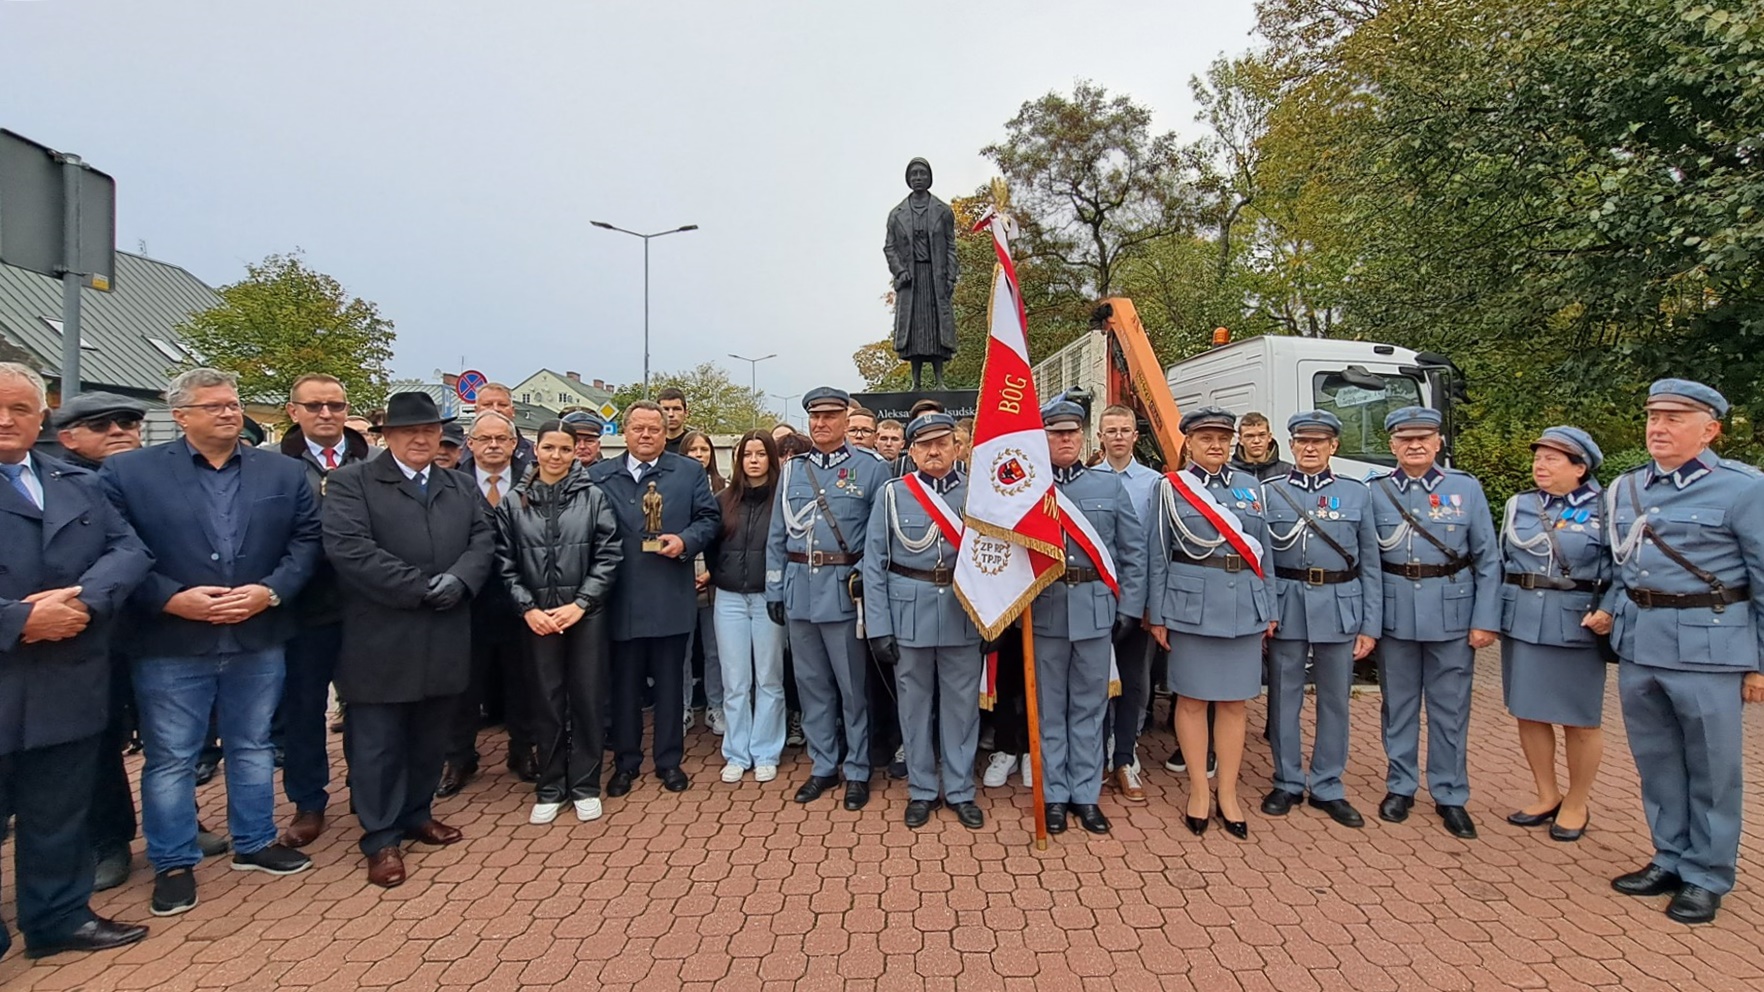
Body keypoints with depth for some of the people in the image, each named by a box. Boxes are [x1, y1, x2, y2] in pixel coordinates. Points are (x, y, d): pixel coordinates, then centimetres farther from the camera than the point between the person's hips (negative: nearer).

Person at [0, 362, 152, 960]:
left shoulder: (80, 485, 10)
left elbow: (130, 551, 0)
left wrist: (82, 598, -17)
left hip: (68, 688, 4)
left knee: (61, 816, 17)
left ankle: (60, 918, 32)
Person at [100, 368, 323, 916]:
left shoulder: (285, 473, 4)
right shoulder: (127, 471, -2)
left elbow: (306, 542, 1)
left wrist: (270, 591, -13)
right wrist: (171, 599, -17)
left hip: (259, 640, 2)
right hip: (169, 644, -2)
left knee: (253, 746, 16)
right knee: (170, 758, 10)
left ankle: (254, 843, 32)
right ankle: (173, 863, 26)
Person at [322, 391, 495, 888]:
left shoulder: (462, 486, 13)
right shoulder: (351, 482, -4)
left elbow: (483, 542, 5)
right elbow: (349, 548, -17)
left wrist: (459, 580, -16)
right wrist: (420, 587, -17)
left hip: (445, 639, 5)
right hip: (381, 641, -5)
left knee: (431, 738, 16)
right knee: (378, 742, 7)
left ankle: (417, 814, 34)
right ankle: (382, 837, 20)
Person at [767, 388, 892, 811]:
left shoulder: (870, 468, -3)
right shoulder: (792, 470, 10)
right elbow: (777, 537, 11)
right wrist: (774, 590, 7)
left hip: (846, 592, -4)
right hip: (800, 591, 5)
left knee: (853, 685, 6)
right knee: (812, 685, 13)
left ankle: (857, 770, 21)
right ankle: (823, 766, 28)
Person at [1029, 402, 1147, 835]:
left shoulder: (1110, 486, 7)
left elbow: (1134, 550, 7)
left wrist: (1130, 607, 2)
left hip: (1096, 611, 2)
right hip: (1044, 612, -1)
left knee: (1089, 706, 11)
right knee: (1049, 707, 9)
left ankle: (1086, 794, 24)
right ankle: (1054, 794, 22)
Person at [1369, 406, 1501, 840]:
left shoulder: (1466, 489, 2)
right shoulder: (1376, 492, 1)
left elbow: (1488, 559, 2)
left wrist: (1486, 620, -4)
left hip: (1451, 614, 0)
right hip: (1395, 614, 0)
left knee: (1449, 709, 8)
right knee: (1399, 705, 11)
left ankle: (1450, 796, 22)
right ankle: (1400, 786, 25)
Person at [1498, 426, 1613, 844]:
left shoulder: (1604, 510, -3)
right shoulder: (1518, 506, 7)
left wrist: (1608, 610, -20)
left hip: (1576, 626, -3)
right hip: (1521, 623, 4)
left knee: (1579, 720, 8)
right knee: (1528, 713, 10)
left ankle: (1577, 805, 25)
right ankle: (1547, 797, 26)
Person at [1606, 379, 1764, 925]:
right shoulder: (1623, 488, 9)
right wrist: (1618, 624, 12)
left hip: (1707, 648, -5)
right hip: (1637, 645, 5)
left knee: (1712, 767, 8)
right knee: (1656, 760, 15)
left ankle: (1706, 877, 22)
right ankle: (1670, 860, 30)